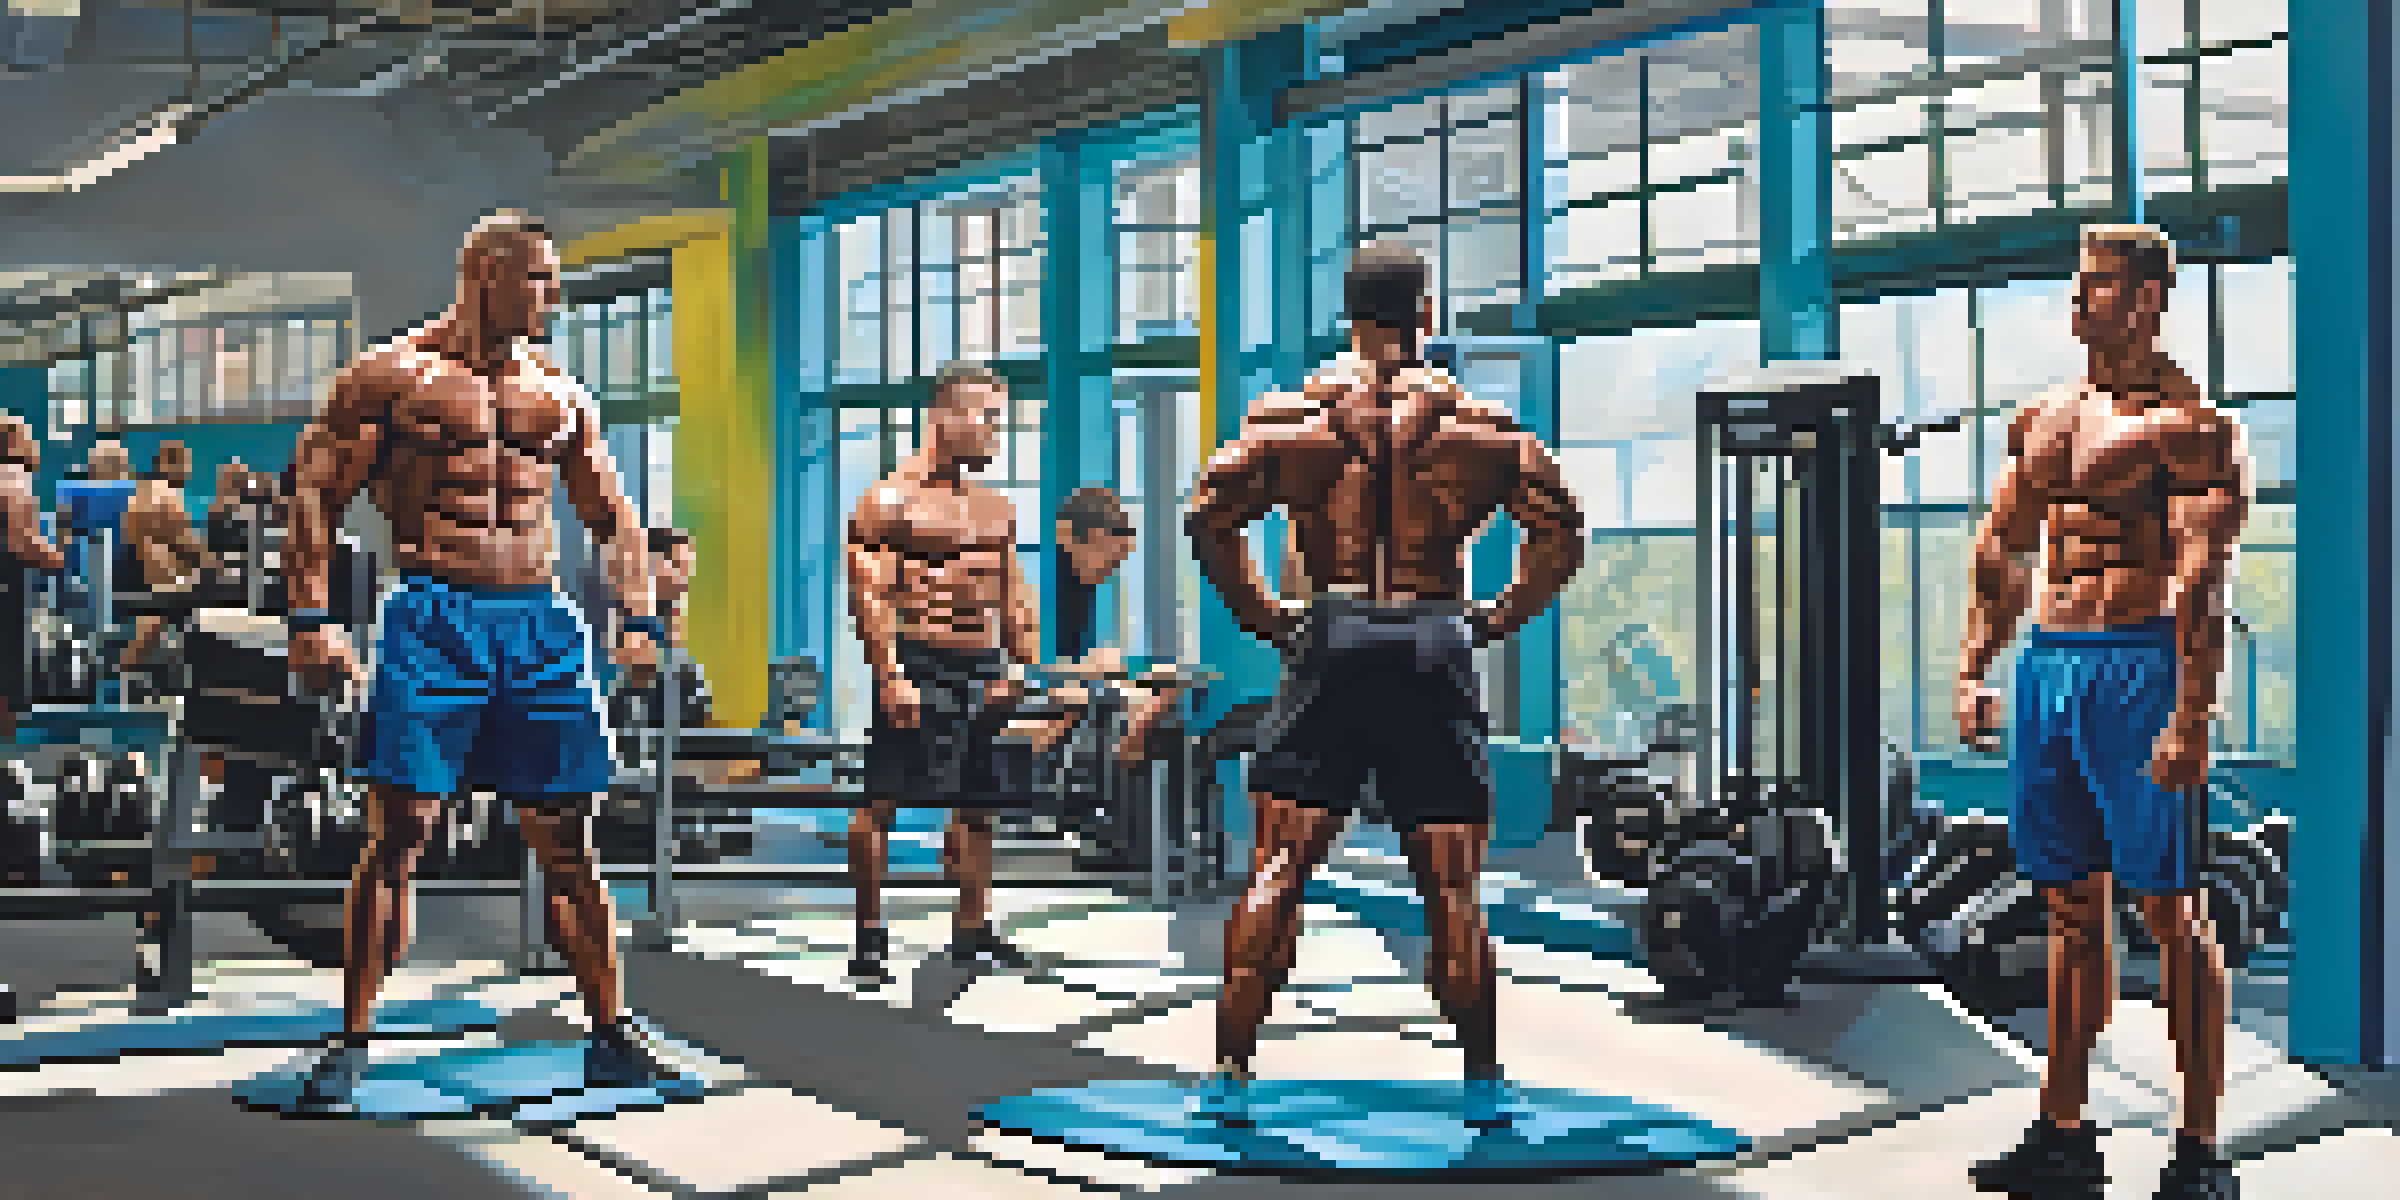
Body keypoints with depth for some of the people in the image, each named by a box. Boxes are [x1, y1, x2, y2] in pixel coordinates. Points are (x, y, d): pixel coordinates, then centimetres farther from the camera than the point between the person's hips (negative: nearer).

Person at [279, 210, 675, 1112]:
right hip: (432, 615, -4)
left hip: (540, 622, 4)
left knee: (566, 839, 6)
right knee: (398, 834, -7)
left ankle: (610, 1037, 14)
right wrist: (312, 617, -10)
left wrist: (639, 618, 10)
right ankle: (350, 1046, 0)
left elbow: (612, 515, 22)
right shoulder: (394, 376, 2)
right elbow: (314, 493, -1)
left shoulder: (559, 394, 15)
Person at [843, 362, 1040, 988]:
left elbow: (1015, 594, 20)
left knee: (978, 805, 11)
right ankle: (869, 931, -1)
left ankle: (973, 929, 20)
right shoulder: (891, 500, -6)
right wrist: (890, 674, -20)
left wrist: (1022, 662, 7)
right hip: (918, 667, -7)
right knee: (881, 802, -7)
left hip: (983, 671, 7)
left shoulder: (996, 508, 15)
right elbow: (868, 595, -13)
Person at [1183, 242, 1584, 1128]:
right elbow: (1560, 529, -1)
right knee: (1452, 885, 6)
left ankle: (1230, 1071, 2)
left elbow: (1210, 518, -5)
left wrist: (1262, 616, 2)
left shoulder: (1291, 414, 4)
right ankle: (1483, 1085, 10)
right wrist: (1500, 617, 5)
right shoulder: (1478, 424, 5)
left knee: (1276, 871, 3)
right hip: (1433, 648, 0)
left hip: (1332, 641, 0)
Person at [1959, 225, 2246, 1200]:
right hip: (2047, 668, 7)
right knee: (2071, 905, 12)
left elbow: (2202, 577, -15)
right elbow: (1999, 552, 20)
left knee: (2170, 908, -4)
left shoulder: (2185, 423, -7)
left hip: (2138, 664, -7)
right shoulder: (2045, 421, 15)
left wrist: (2191, 716, -22)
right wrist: (1974, 671, 13)